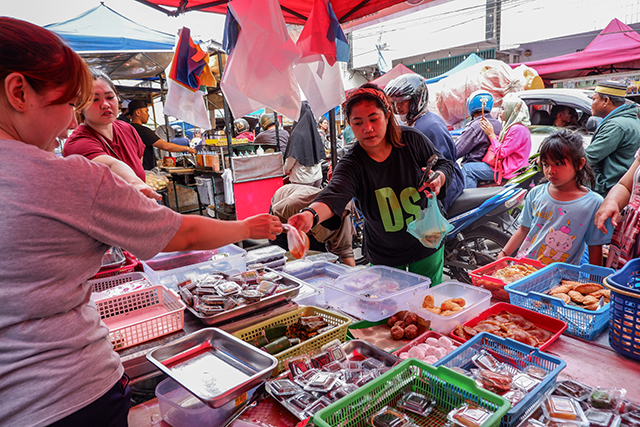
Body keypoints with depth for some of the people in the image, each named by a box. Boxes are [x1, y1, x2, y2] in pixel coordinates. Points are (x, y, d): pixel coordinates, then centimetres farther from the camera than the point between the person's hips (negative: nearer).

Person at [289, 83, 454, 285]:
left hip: (427, 245, 2)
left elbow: (444, 164, 3)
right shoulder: (351, 165, -20)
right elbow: (335, 194, -39)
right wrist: (311, 215, -61)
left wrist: (438, 178, -21)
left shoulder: (412, 140, -12)